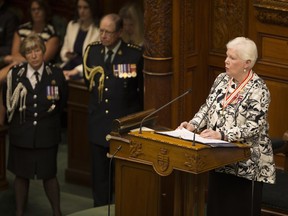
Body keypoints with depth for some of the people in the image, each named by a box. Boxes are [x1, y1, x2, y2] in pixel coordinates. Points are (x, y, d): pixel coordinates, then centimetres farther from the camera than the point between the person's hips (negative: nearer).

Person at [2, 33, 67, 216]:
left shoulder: (56, 74, -5)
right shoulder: (15, 74, -5)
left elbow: (62, 102, 7)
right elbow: (8, 103, 7)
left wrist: (48, 118, 6)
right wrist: (20, 119, 4)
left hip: (47, 134, -1)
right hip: (22, 133, 1)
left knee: (49, 175, 6)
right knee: (21, 174, 10)